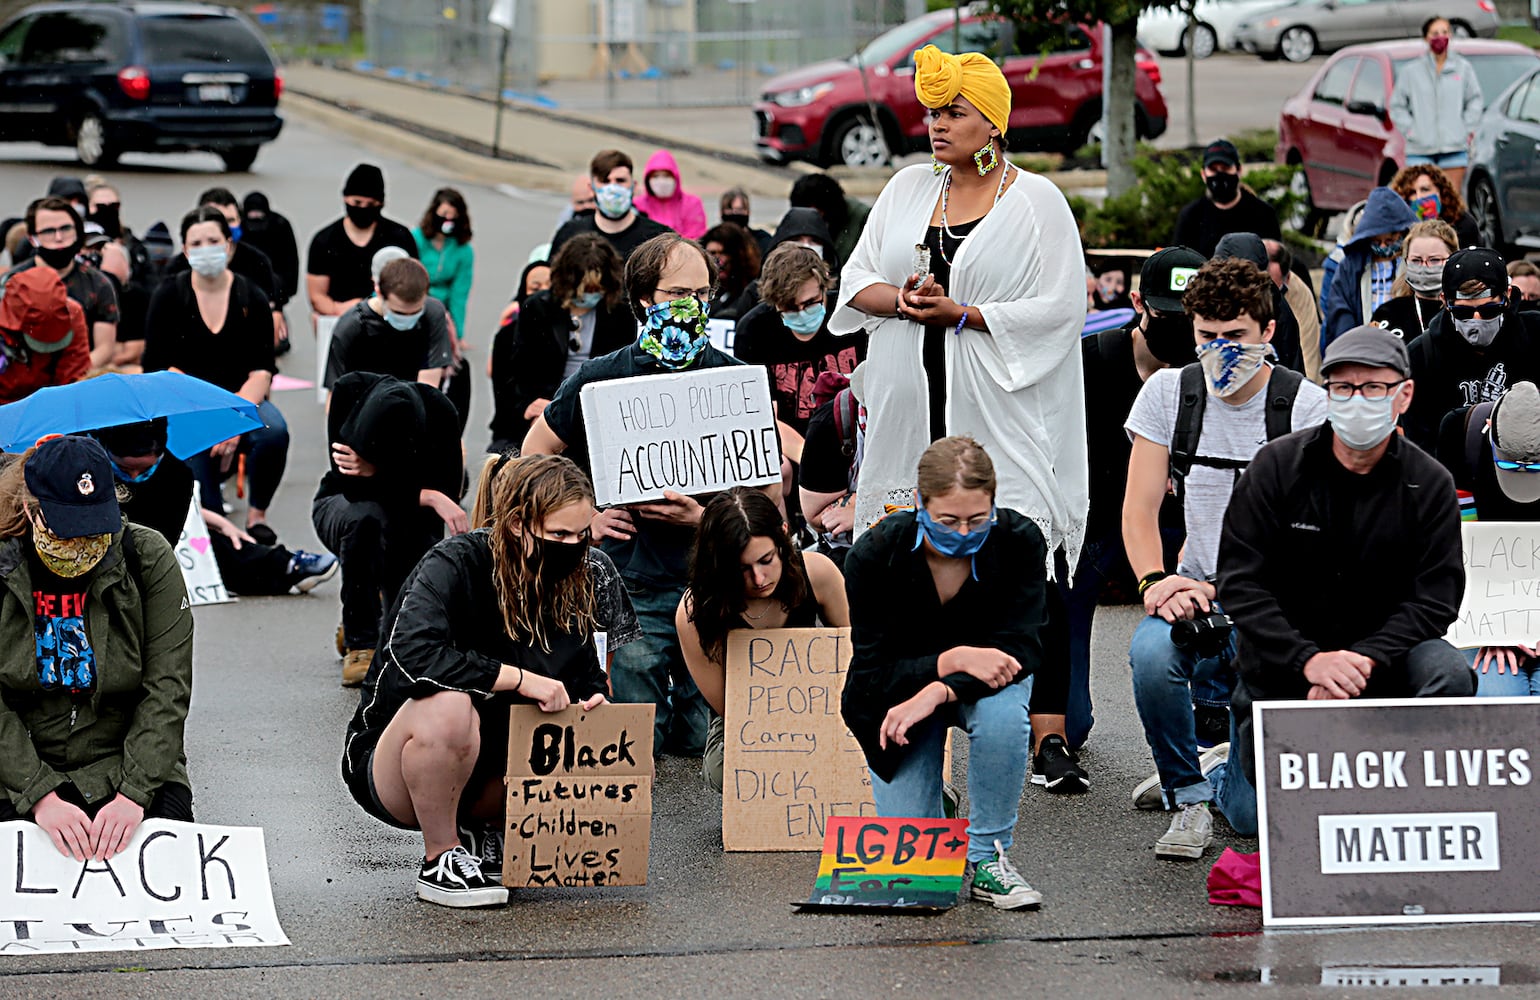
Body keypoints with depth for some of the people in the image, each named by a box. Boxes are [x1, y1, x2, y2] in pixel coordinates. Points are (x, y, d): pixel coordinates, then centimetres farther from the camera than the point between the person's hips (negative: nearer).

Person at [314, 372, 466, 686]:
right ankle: (360, 643, -23)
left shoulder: (438, 410, -26)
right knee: (365, 517, -39)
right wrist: (428, 497, -38)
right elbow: (353, 486, -26)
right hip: (342, 507, -1)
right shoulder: (350, 391, -27)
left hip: (412, 518, 1)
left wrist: (375, 472, -36)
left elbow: (449, 494, -21)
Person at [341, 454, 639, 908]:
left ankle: (481, 828, 8)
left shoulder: (573, 584, -1)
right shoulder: (454, 565, -20)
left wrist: (591, 701, -17)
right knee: (447, 704, -39)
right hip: (387, 767, -6)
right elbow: (412, 652, -37)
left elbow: (586, 677, 8)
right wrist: (518, 678, -35)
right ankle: (440, 860, -18)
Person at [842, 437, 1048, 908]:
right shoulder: (875, 554, -25)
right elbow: (872, 672, -23)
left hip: (983, 681, 0)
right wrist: (954, 659, -40)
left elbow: (1020, 650, -25)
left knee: (1002, 715, -37)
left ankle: (988, 858, -17)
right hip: (899, 689, 0)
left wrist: (939, 692, -40)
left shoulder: (1019, 542, -24)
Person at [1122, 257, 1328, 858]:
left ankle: (1221, 767, 21)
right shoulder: (1169, 393, 5)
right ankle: (1188, 796, -11)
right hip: (1196, 590, 2)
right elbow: (1140, 509, 2)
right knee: (1152, 652, -36)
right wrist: (1154, 581, -18)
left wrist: (1216, 592, -23)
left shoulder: (1307, 408, -6)